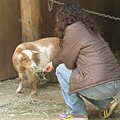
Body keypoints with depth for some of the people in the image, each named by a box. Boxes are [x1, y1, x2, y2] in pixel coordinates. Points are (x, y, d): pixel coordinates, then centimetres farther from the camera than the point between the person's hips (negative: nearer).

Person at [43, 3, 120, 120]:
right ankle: (107, 103, 18)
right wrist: (53, 63, 47)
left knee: (61, 70, 9)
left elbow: (68, 62, -3)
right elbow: (68, 56, 33)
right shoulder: (90, 28, 19)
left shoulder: (71, 29, -6)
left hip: (99, 86, -8)